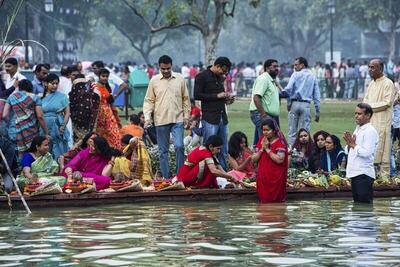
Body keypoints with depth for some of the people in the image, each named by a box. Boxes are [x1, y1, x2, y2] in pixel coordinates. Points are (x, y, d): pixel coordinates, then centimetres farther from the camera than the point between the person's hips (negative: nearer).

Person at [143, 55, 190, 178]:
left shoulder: (180, 79, 3)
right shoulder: (154, 81, 2)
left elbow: (185, 99, 10)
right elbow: (149, 101, 5)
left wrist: (186, 116, 7)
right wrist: (147, 117, -6)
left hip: (177, 119, -1)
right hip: (160, 121, 1)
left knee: (179, 146, -13)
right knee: (163, 150, 5)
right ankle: (166, 177, 12)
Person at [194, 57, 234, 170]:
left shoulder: (220, 78, 18)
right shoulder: (202, 76, -5)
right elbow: (197, 95, -13)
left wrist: (226, 99, 7)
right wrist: (217, 96, -14)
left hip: (222, 117, 7)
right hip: (210, 118, -7)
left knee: (224, 151, 8)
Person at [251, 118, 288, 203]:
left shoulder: (280, 142, -6)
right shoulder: (261, 141, 12)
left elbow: (280, 159, -21)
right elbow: (253, 159, 10)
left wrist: (267, 149, -14)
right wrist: (262, 149, -5)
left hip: (275, 179, -5)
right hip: (263, 178, 5)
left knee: (276, 203, -5)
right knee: (264, 202, 3)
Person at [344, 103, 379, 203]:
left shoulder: (370, 132, -11)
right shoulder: (357, 129, 18)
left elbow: (367, 153, -22)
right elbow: (349, 151, 23)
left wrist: (353, 145, -11)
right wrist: (349, 144, 2)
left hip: (364, 174, -9)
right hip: (354, 172, 9)